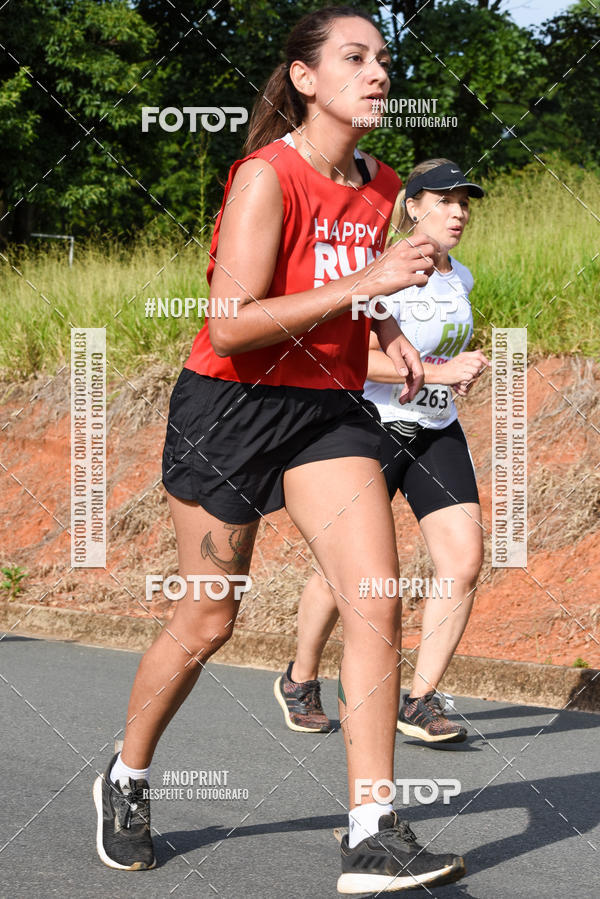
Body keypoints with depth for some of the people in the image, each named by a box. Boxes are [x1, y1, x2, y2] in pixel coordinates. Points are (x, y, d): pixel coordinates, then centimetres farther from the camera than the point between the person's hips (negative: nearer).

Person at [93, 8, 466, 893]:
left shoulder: (379, 186, 6)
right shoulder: (266, 177, -17)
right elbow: (230, 324, -25)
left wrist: (391, 331, 6)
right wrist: (361, 285, -28)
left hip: (331, 408, 6)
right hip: (230, 408, -6)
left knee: (378, 604, -11)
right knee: (206, 623, 5)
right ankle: (126, 779, 31)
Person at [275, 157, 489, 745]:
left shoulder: (459, 279, 9)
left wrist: (462, 371, 10)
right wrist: (441, 372, -26)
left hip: (438, 435, 6)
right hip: (373, 431, -6)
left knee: (464, 560, -10)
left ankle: (420, 702, -3)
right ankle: (299, 682, 26)